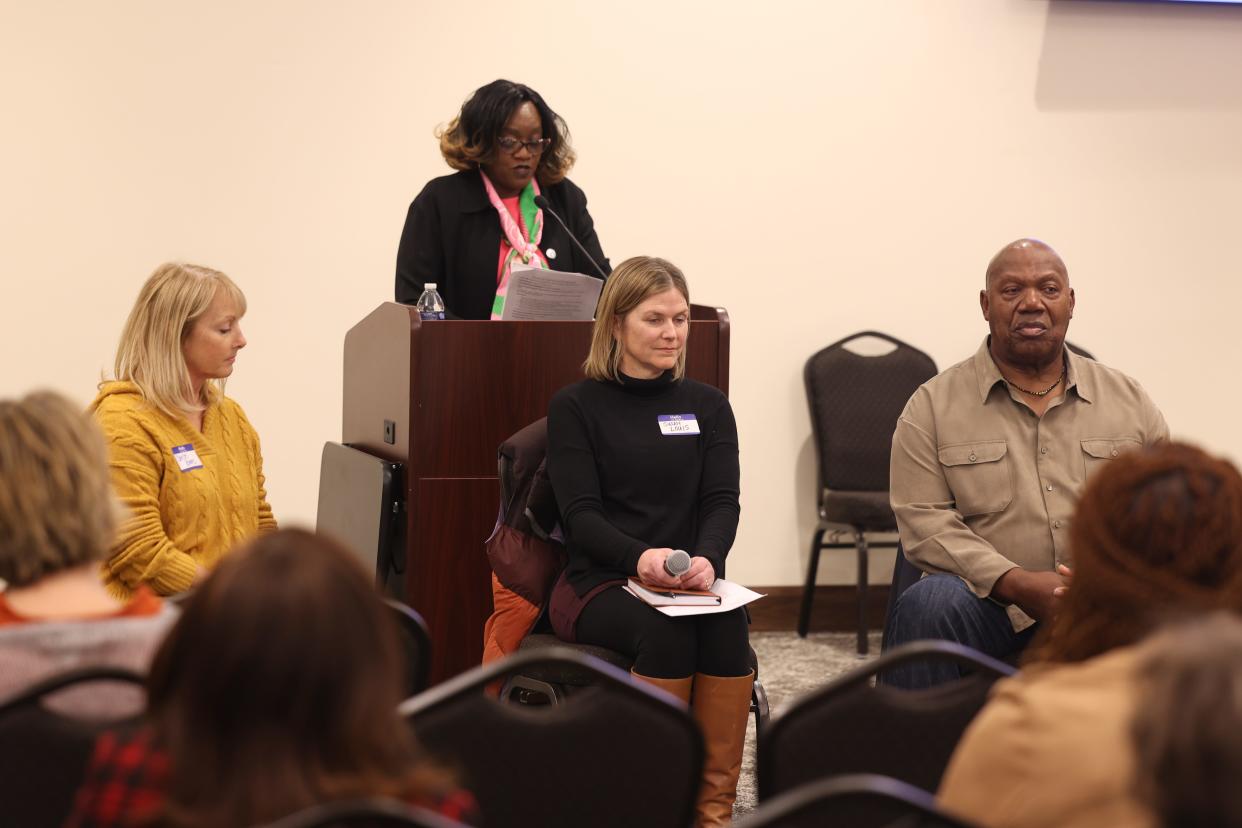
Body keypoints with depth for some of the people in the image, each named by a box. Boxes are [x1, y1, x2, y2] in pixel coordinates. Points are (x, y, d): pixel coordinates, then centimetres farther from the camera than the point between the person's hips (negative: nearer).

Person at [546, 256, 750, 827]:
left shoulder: (707, 406, 14)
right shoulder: (576, 407, 4)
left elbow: (722, 501, 2)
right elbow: (580, 514, -6)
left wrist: (707, 559, -22)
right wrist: (640, 558, -28)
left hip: (686, 585, 3)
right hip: (597, 585, -2)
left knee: (727, 625, -32)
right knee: (665, 630, -35)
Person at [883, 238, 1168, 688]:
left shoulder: (1129, 400, 15)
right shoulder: (933, 405, 7)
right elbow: (924, 521, -3)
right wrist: (1017, 583, -17)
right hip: (991, 603, -2)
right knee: (929, 605, -34)